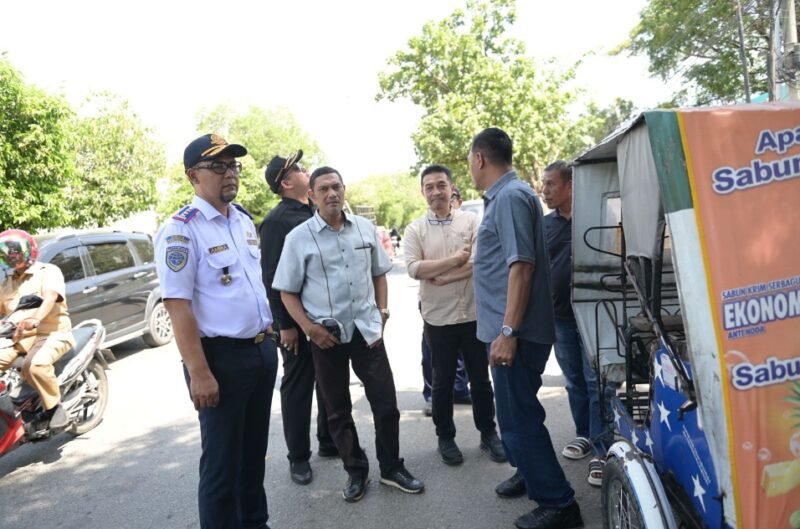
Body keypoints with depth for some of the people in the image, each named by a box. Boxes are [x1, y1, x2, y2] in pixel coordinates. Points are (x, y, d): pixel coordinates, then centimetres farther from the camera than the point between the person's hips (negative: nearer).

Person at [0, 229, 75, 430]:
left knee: (34, 365, -34)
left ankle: (54, 407, -15)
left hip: (51, 333, -7)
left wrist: (34, 320, -41)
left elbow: (50, 297, -22)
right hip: (17, 337, 7)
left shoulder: (48, 271, -2)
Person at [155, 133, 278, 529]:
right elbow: (177, 305, -19)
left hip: (262, 349, 8)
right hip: (221, 356, -7)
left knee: (255, 449, 22)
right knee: (222, 460, 8)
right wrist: (199, 372, -22)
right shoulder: (181, 230, -14)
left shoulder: (245, 220, 9)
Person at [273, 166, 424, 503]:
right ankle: (356, 472, 32)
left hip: (367, 329, 2)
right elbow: (287, 292, -4)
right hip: (326, 334, -2)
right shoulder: (299, 238, -6)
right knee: (337, 409, 12)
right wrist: (309, 327, -13)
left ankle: (392, 468, 27)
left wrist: (382, 310, 4)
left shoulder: (365, 228, 4)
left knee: (385, 401, 7)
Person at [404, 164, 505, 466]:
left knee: (480, 378, 13)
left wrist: (440, 276, -15)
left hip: (474, 314, 1)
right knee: (442, 381, 12)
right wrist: (455, 260, -16)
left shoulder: (471, 221, 1)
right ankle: (445, 437, 29)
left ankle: (488, 433, 31)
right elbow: (414, 269, -12)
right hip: (438, 318, 0)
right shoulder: (415, 229, 0)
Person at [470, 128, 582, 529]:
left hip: (514, 331, -10)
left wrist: (507, 332, -25)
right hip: (507, 328, 10)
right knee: (515, 412, 22)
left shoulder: (511, 196, -16)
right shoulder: (502, 196, 14)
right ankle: (531, 475, 39)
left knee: (519, 417, -1)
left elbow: (522, 266, -24)